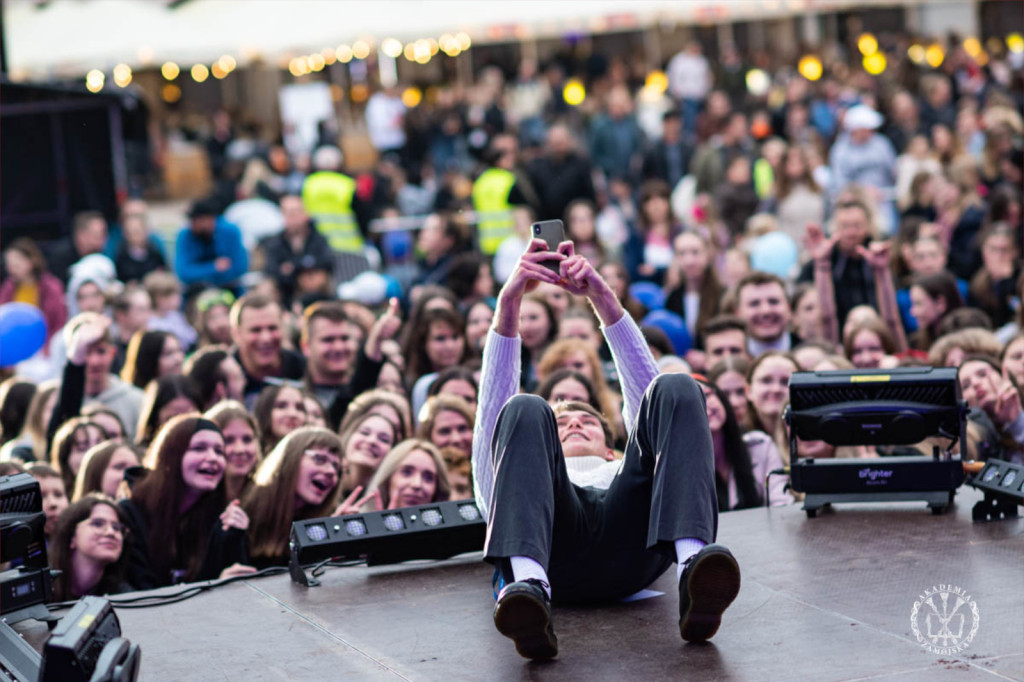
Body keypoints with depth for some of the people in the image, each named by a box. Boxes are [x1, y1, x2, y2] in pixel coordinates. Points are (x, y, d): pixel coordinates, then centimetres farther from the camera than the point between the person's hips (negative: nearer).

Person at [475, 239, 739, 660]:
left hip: (633, 546, 1)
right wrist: (509, 300, 17)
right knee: (525, 411, -25)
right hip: (556, 551, -1)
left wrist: (601, 296, 20)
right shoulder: (518, 482, 46)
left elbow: (643, 381, 34)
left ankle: (694, 564, -46)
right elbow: (493, 401, 31)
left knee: (676, 391, -19)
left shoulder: (628, 474, 47)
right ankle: (528, 583, -54)